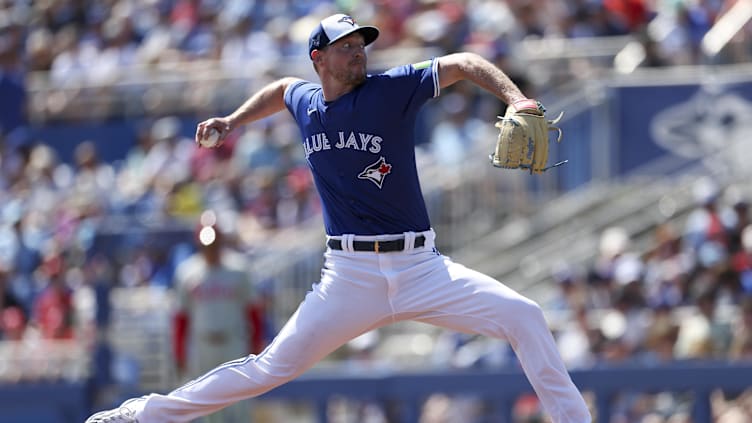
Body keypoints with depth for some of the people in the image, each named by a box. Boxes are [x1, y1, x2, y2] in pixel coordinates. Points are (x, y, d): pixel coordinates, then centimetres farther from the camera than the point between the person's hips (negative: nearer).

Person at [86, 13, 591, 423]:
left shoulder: (390, 91, -4)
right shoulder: (305, 103, 8)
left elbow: (462, 64, -13)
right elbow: (283, 88, 34)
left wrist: (515, 98, -28)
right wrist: (234, 120, 27)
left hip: (420, 269, -1)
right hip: (351, 275, 1)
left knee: (523, 316, -17)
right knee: (275, 367, 0)